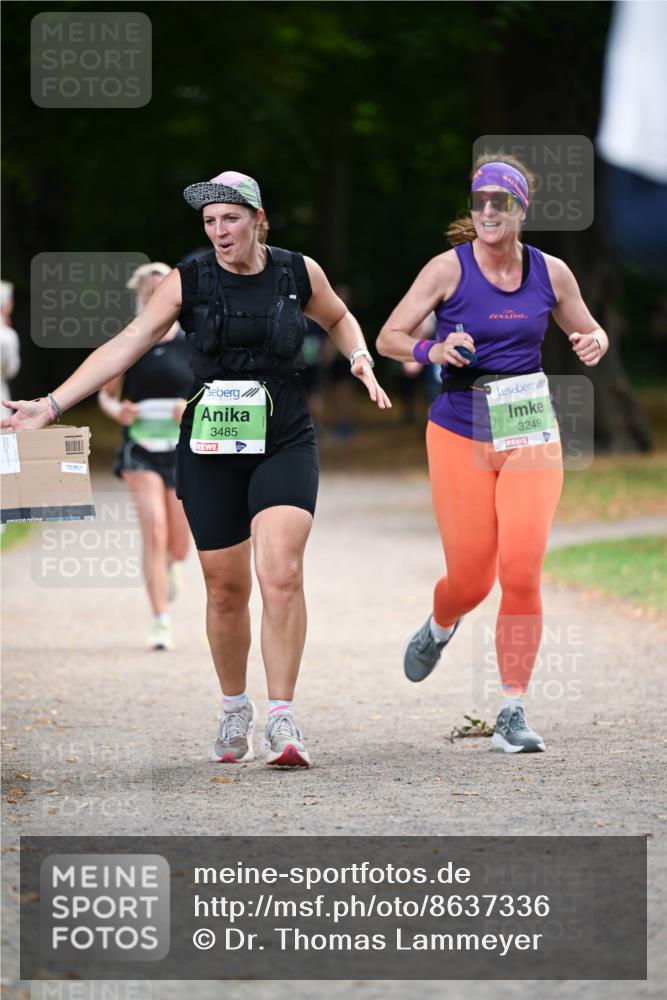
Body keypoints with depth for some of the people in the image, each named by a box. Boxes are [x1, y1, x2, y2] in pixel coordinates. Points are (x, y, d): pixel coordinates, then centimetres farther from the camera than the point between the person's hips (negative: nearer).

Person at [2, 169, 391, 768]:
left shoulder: (300, 273, 2)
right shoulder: (187, 283, 0)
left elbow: (338, 319, 23)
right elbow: (125, 347, -2)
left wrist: (360, 359, 3)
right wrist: (51, 405, -7)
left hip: (285, 445, -1)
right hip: (210, 450, 1)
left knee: (281, 573, -19)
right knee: (226, 589, 5)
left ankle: (282, 719, -15)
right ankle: (235, 709, 25)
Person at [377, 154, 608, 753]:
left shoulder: (550, 272, 1)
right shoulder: (449, 269, -6)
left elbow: (590, 331, 17)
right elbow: (388, 337, -2)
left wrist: (594, 344, -7)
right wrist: (431, 351, -22)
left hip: (531, 436, 1)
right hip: (460, 436, -1)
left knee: (522, 573, -13)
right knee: (470, 581, 2)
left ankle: (513, 713, -4)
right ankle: (440, 627, 40)